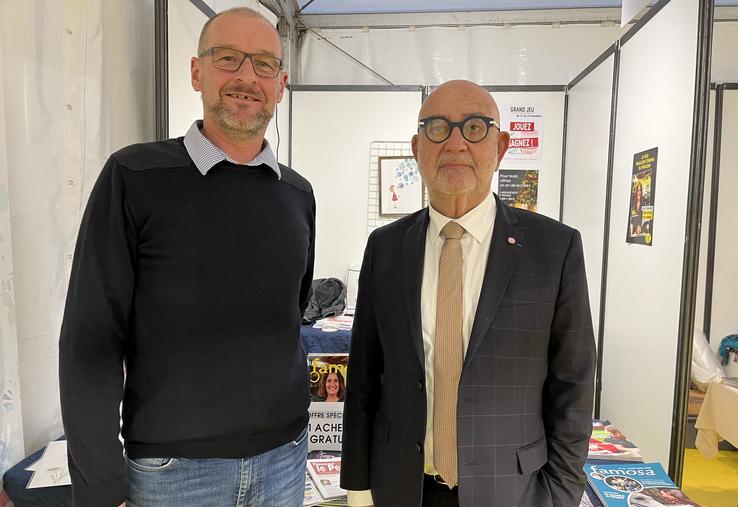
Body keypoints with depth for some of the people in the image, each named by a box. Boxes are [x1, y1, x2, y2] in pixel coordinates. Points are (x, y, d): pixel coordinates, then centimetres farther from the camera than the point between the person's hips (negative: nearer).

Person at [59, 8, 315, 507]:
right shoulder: (134, 176, -10)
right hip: (171, 464, -3)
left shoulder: (298, 193, 2)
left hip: (285, 451, 4)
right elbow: (90, 341, -9)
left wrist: (285, 420, 11)